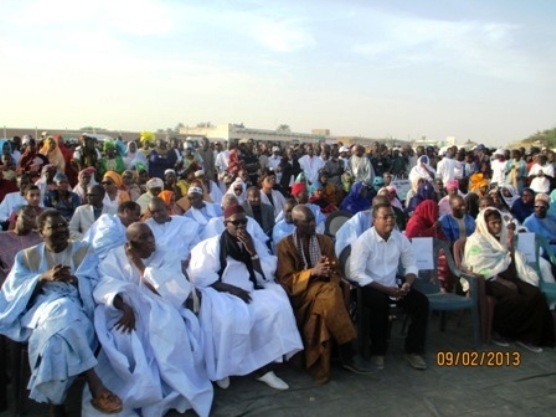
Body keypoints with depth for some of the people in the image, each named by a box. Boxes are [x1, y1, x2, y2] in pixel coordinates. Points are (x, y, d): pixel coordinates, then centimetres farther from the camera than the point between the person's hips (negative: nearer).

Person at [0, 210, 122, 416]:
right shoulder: (27, 256, 20)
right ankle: (95, 386, -42)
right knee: (61, 314, -38)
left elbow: (92, 285, 4)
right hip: (40, 308, 0)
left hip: (76, 309, 0)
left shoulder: (83, 251, 17)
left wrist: (73, 278, -18)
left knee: (60, 324, -38)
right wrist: (44, 277, -13)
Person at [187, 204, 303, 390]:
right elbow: (200, 276, -10)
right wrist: (231, 288, -18)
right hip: (221, 293, -3)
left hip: (251, 293, 4)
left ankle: (264, 367, -17)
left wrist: (252, 253, -8)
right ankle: (221, 369, -11)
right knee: (228, 318, -35)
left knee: (277, 309, -24)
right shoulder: (212, 245, 1)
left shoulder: (255, 244, 13)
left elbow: (266, 276, 5)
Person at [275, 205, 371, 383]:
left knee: (328, 299, -34)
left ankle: (321, 365, -27)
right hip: (300, 293, -4)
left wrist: (327, 272, -12)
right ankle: (348, 353, -27)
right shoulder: (284, 245, 2)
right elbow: (285, 279, -5)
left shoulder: (325, 241, 15)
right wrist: (312, 272, -17)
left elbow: (336, 272, 13)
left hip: (325, 288, 4)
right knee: (329, 294, -35)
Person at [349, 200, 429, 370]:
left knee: (421, 302, -12)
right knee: (381, 303, -34)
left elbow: (411, 265, 7)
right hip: (369, 287, -6)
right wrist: (385, 289, -23)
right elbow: (356, 274, -22)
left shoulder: (400, 238, 2)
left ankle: (413, 350, 0)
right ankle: (377, 351, -13)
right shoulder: (364, 240, -16)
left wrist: (407, 283, -16)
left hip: (392, 286, 6)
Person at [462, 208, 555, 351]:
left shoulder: (501, 238, 20)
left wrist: (511, 248, 0)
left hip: (506, 276, 7)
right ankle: (499, 331, -10)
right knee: (513, 298, -31)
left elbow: (512, 263, 19)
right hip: (488, 280, -7)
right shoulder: (476, 241, -4)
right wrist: (503, 281, -21)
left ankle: (527, 335, -12)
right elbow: (481, 269, -14)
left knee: (535, 295, -18)